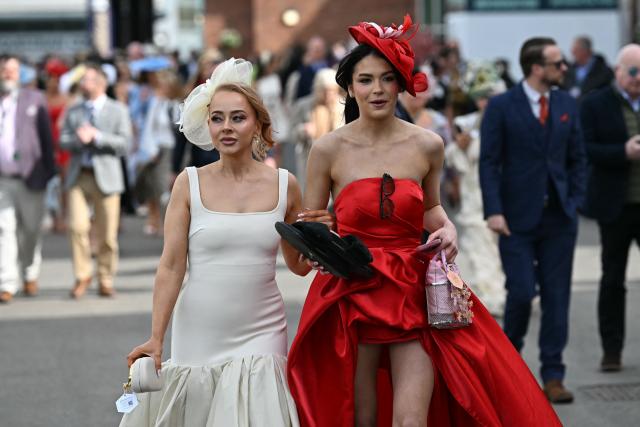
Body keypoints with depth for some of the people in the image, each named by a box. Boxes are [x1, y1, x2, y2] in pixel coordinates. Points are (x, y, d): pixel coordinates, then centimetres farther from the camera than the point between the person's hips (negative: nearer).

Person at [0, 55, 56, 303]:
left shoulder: (34, 100, 5)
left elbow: (46, 138, 3)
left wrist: (49, 170, -3)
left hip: (29, 178, 0)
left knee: (31, 230, 9)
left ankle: (30, 275, 29)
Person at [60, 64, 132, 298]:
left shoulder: (118, 110, 5)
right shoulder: (73, 111, 14)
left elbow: (124, 143, -5)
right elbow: (63, 142, 6)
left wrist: (96, 136, -14)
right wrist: (79, 139, -14)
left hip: (106, 176, -2)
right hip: (78, 176, 2)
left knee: (107, 234, 0)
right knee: (77, 226, -12)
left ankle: (105, 281, 13)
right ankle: (82, 276, 3)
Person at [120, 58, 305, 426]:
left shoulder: (283, 185, 3)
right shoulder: (191, 183, -1)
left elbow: (299, 265, 14)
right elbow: (171, 266, -3)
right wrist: (156, 339, -11)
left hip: (260, 336, 0)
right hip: (197, 336, 0)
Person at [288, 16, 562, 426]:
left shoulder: (427, 146, 1)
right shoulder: (329, 149, -3)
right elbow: (308, 228, 6)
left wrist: (448, 231, -1)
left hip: (415, 296, 1)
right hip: (351, 296, -1)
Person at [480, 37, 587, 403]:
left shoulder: (567, 105, 9)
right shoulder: (502, 107, -4)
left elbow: (577, 158, 14)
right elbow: (489, 162, -5)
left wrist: (575, 202, 3)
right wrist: (494, 211, -13)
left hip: (559, 218, 4)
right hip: (518, 219, -4)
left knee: (556, 297, 3)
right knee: (521, 293, -7)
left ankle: (553, 376, 8)